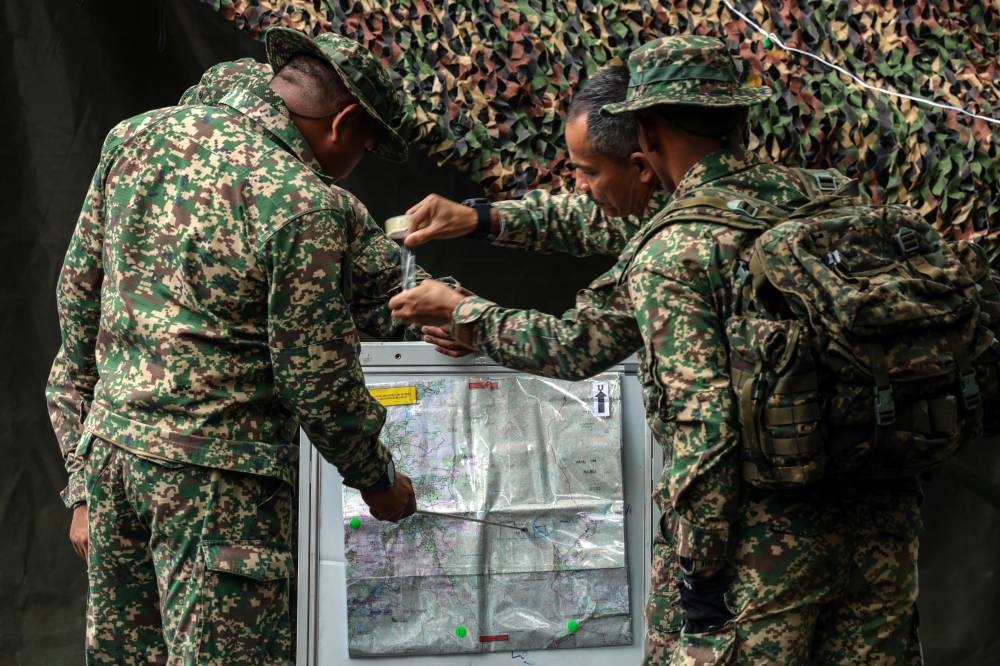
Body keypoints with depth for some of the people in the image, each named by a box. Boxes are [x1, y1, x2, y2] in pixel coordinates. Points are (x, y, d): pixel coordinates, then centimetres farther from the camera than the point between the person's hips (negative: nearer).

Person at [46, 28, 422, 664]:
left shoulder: (137, 136, 4)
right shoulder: (306, 206, -17)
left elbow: (80, 286, 12)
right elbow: (318, 380, -13)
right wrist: (379, 481, 4)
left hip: (109, 440, 8)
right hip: (217, 472, -7)